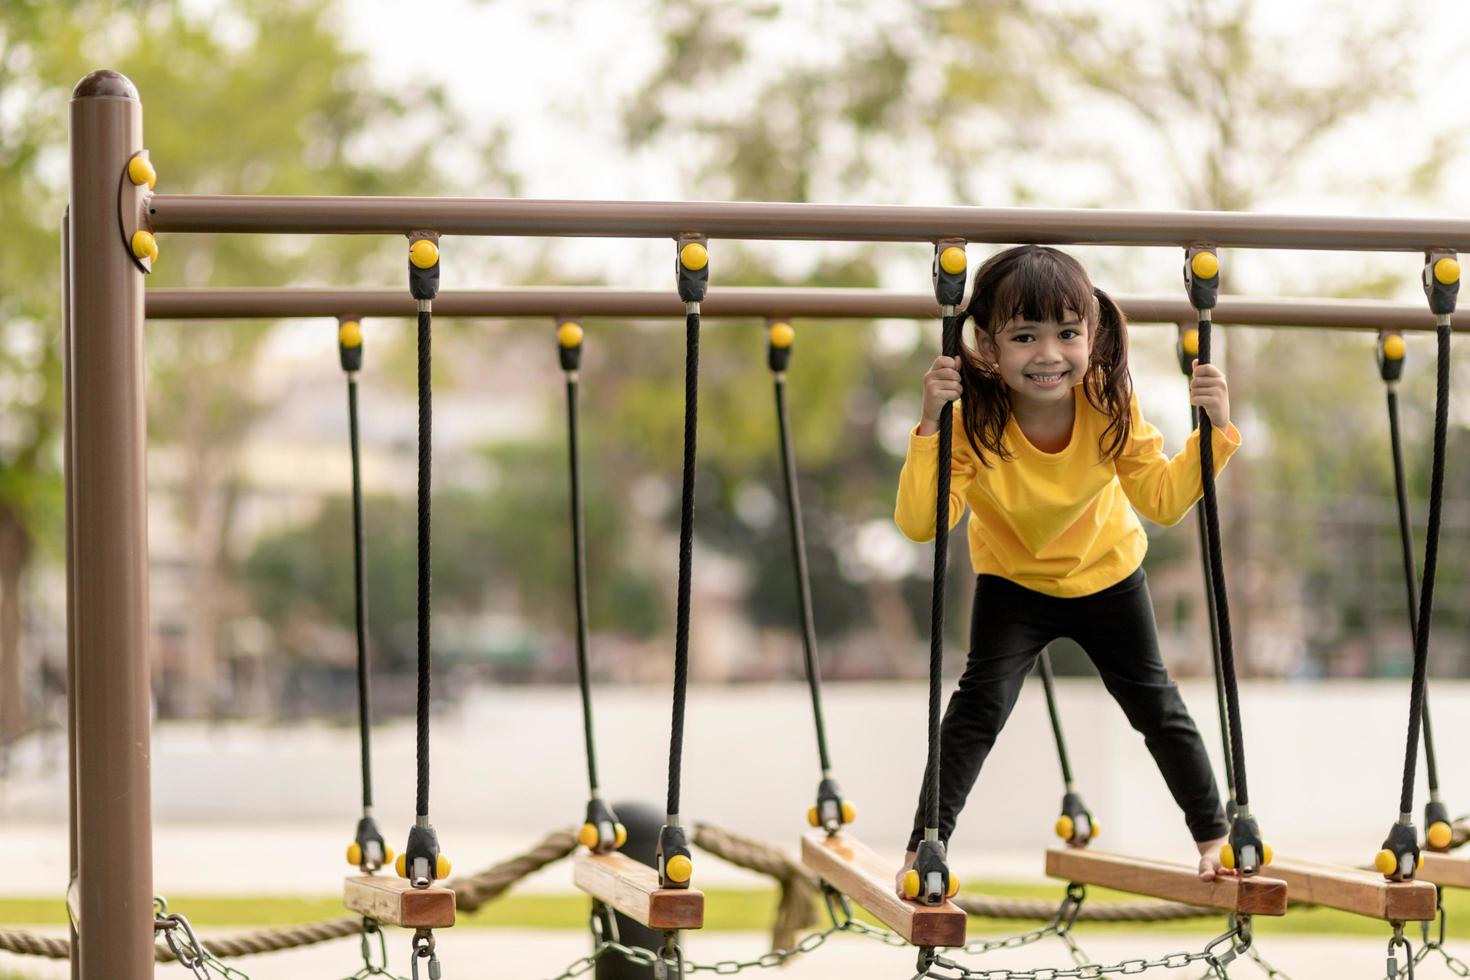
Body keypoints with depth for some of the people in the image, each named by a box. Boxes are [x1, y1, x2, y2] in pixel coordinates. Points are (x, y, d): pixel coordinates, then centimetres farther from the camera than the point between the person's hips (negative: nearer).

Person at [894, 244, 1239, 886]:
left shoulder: (1110, 406, -27)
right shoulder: (973, 423, -32)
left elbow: (1163, 501, -20)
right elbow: (919, 523, -40)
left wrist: (1214, 432, -33)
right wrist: (930, 425, -49)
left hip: (1107, 573, 2)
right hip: (1013, 581, -2)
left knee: (1155, 704, 11)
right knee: (981, 701, -18)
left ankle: (1212, 836, 29)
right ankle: (925, 848, -10)